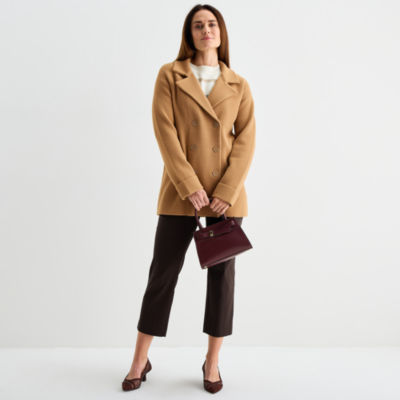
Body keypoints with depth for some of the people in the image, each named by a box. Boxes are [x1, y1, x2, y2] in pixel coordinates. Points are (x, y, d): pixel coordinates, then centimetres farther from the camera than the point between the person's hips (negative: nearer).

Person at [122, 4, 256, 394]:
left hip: (227, 195, 2)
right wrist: (190, 187, -14)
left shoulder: (238, 85, 8)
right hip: (180, 193, -1)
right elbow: (165, 131, -6)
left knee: (222, 275, 6)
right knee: (162, 273, 4)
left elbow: (246, 140, 1)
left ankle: (212, 362, 23)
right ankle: (140, 360, 21)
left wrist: (226, 192, -11)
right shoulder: (169, 75, 3)